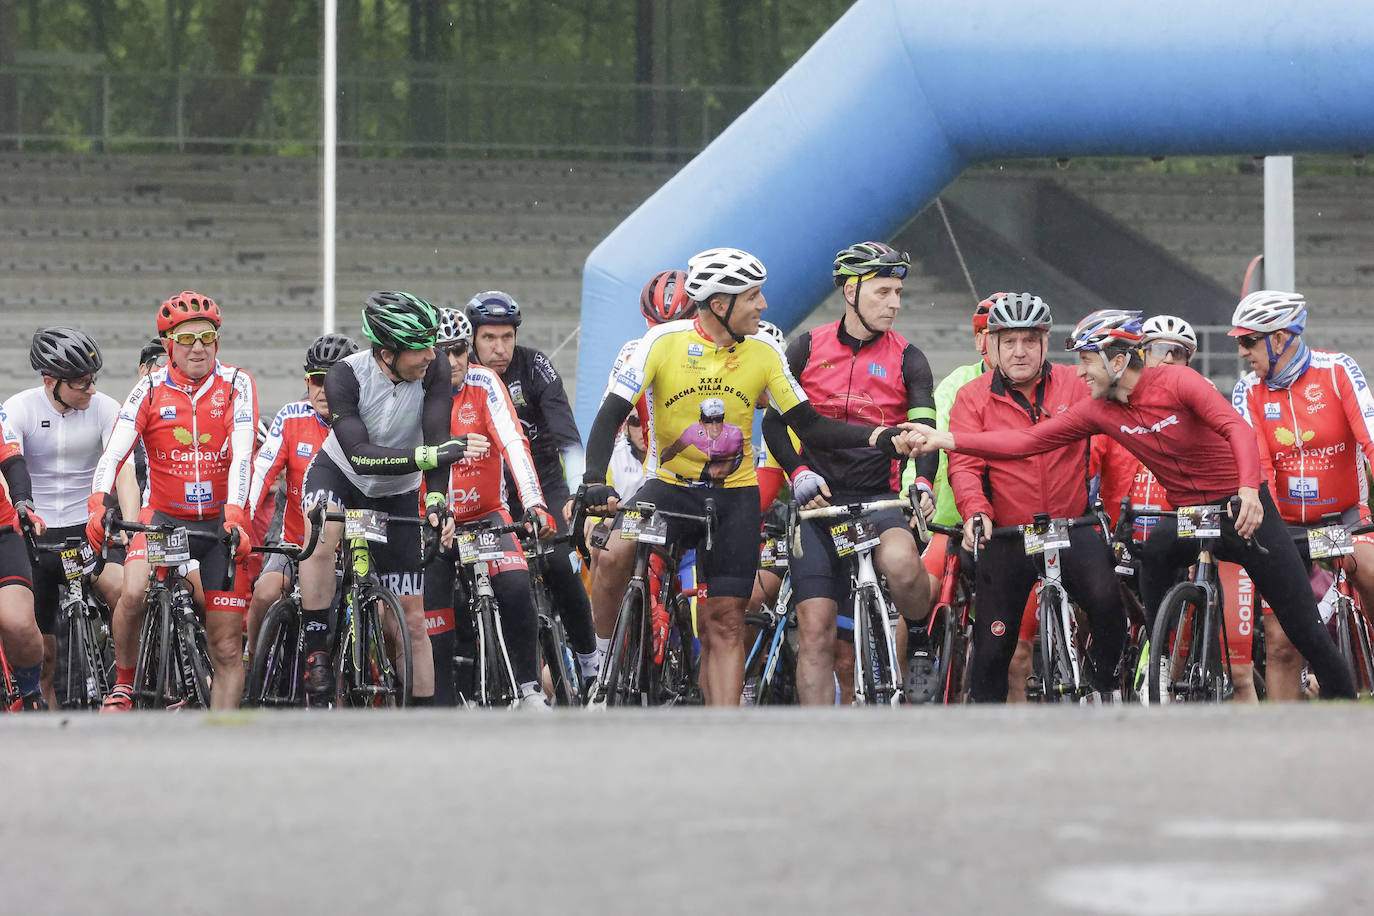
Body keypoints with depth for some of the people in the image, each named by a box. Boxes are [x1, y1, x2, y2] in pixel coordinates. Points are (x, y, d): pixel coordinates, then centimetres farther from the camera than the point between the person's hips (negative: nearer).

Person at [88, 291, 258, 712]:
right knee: (135, 594, -30)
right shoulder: (151, 389, -5)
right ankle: (123, 684, -7)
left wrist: (234, 514, -31)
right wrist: (97, 505, -32)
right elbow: (114, 452, -14)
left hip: (221, 521, 0)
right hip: (163, 517, 0)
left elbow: (242, 455, -17)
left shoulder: (236, 384, -6)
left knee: (227, 649, -1)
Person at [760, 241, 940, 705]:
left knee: (900, 560, -35)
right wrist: (799, 473, -9)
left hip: (879, 497, -1)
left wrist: (922, 483, -23)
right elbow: (774, 420, 7)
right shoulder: (808, 348, 5)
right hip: (819, 499, 1)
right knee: (815, 630, -6)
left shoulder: (906, 359, 3)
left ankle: (920, 644, -7)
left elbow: (924, 430, -4)